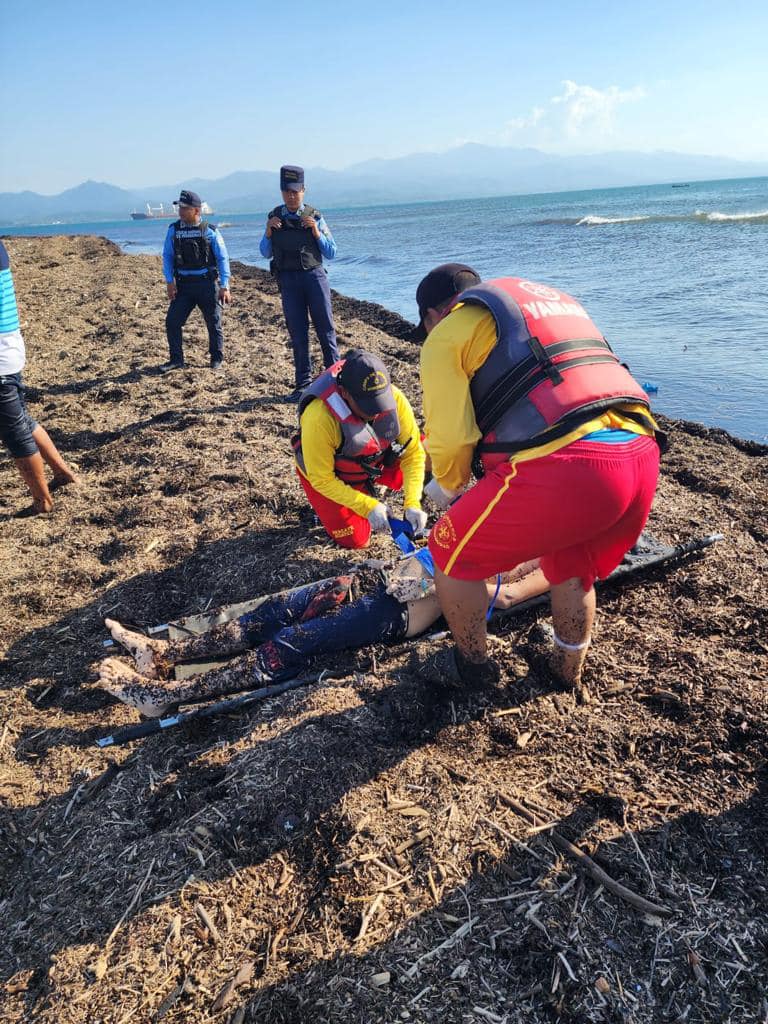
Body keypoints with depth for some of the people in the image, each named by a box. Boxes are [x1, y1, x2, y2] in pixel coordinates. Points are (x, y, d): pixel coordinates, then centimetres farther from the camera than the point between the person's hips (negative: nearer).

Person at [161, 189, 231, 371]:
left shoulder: (210, 231, -4)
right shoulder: (174, 230, 5)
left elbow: (222, 259, -3)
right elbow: (167, 256, 8)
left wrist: (224, 286, -9)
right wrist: (169, 281, -5)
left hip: (207, 284, -3)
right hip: (183, 284, 3)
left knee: (214, 324, 4)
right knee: (172, 322, -3)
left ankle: (217, 360, 21)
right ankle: (176, 360, 9)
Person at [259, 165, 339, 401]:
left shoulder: (315, 217, 1)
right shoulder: (274, 217, 7)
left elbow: (331, 253, 1)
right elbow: (266, 254, 11)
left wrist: (316, 232, -13)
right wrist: (268, 233, -6)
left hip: (314, 276, -2)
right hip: (288, 280, 2)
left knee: (325, 328, 1)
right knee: (297, 333, 4)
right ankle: (303, 384, 9)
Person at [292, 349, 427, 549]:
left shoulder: (394, 398, -29)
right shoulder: (319, 418, -39)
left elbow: (413, 453, -19)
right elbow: (322, 480, -27)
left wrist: (412, 504, -30)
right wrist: (367, 507, -33)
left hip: (374, 463, 4)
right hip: (329, 476, -4)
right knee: (356, 540, -7)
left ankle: (368, 486, 9)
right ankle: (328, 507, 21)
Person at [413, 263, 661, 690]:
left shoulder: (448, 332, 10)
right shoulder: (552, 300, 32)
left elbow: (449, 437, 0)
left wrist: (449, 487, 24)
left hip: (562, 468, -7)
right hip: (641, 455, 8)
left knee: (452, 553, 18)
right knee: (572, 570, 33)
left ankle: (471, 666, 35)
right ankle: (569, 672, 49)